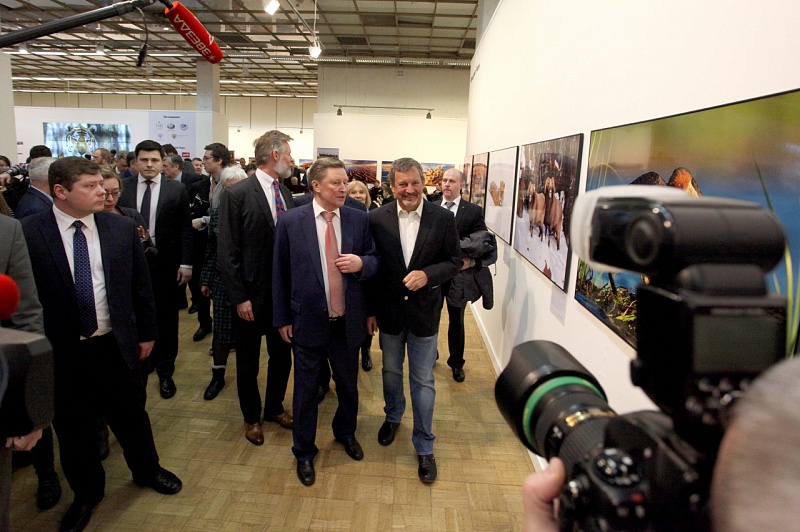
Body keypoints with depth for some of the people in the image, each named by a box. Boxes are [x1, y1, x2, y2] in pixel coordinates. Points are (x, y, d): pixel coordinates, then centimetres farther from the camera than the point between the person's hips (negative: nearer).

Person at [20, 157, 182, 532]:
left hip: (116, 345, 2)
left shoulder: (122, 228, -2)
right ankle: (86, 492, 41)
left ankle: (146, 470, 44)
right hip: (60, 351, -1)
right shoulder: (26, 233, -11)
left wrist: (146, 332, 7)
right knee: (72, 426, 16)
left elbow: (141, 285, 4)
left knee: (131, 415, 17)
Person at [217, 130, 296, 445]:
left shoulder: (285, 194, 5)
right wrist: (239, 297, -15)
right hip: (251, 296, -5)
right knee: (248, 361, 13)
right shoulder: (237, 194, -13)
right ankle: (251, 417, 35)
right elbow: (227, 252, -14)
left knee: (282, 355, 17)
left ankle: (275, 407, 40)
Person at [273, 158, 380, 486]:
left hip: (348, 321, 2)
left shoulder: (359, 220, -2)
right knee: (306, 390, 13)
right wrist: (282, 318, -1)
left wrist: (362, 263, -18)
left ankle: (346, 433, 48)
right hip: (308, 321, -2)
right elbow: (280, 272, -2)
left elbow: (375, 261, 6)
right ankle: (304, 452, 34)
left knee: (348, 385, 20)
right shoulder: (290, 221, -8)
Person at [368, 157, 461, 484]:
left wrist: (427, 274, -22)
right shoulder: (377, 219, -7)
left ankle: (424, 447, 24)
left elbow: (454, 261, -3)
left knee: (423, 381, 8)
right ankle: (393, 416, 50)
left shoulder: (442, 218, -9)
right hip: (389, 310, 2)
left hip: (424, 311, -1)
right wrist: (370, 310, 1)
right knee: (391, 371, 22)